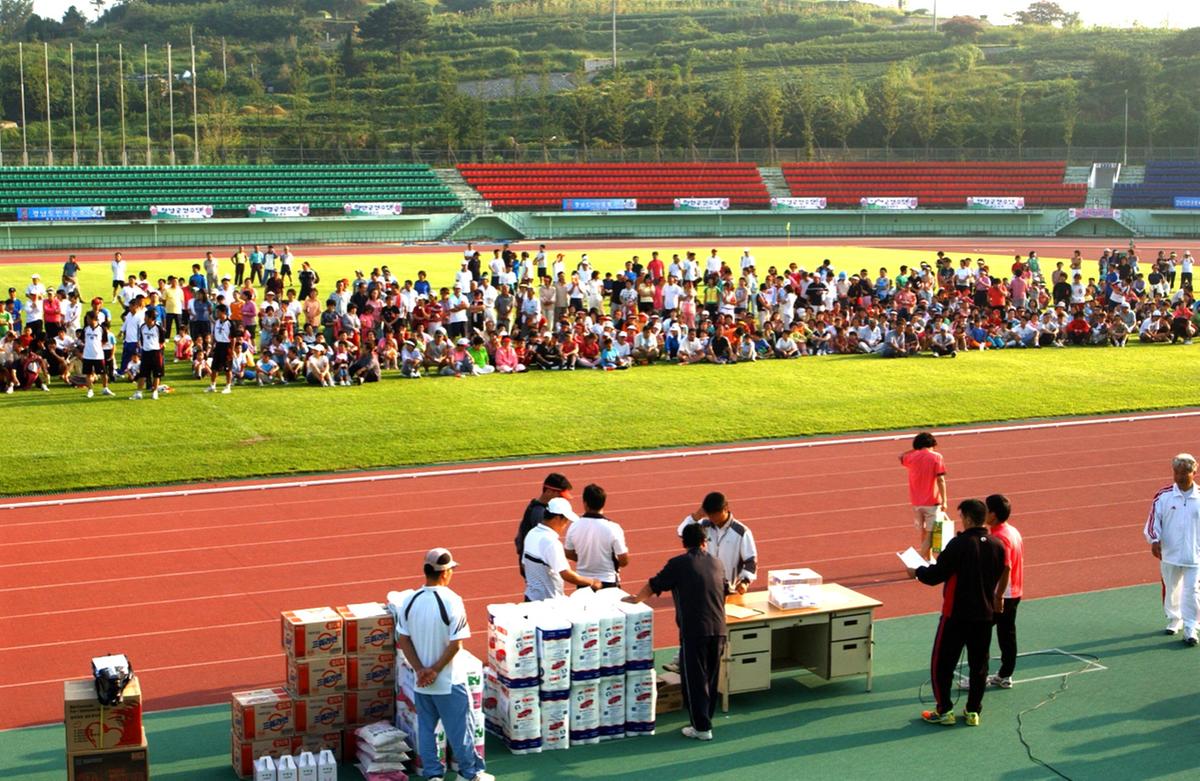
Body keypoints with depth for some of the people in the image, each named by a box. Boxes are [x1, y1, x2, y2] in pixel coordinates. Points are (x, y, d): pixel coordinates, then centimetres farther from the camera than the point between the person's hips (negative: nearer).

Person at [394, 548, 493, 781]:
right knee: (460, 727, 9)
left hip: (421, 681, 5)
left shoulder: (409, 601, -3)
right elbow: (456, 644, -19)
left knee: (425, 728, 15)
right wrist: (435, 670, -11)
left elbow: (403, 640, -1)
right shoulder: (452, 601, -18)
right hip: (449, 682, -4)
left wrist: (420, 670, -3)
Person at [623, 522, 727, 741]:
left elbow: (653, 586, 2)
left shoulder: (678, 564, -4)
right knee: (711, 677, 17)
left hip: (693, 631, -5)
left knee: (694, 678, 2)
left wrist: (636, 599, 20)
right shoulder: (716, 563, 12)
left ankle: (701, 728, 2)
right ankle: (706, 720, 27)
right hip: (718, 630, 6)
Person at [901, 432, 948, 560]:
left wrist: (915, 449, 19)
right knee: (930, 533, 0)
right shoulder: (936, 457, -10)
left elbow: (901, 458, 24)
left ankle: (928, 558, 32)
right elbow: (940, 480, -15)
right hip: (932, 501, -4)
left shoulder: (912, 457, 0)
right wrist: (944, 501, -12)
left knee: (922, 532, 19)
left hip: (916, 502, 4)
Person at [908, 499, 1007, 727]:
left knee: (942, 662, 6)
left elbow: (935, 575, -15)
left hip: (956, 614, -6)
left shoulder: (959, 544, -18)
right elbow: (999, 578, 12)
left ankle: (944, 710, 8)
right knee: (979, 664, 13)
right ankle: (973, 711, 18)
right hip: (985, 614, 6)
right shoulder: (997, 545, 0)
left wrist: (917, 572, 3)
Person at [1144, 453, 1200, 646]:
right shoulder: (1163, 496, -3)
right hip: (1169, 554, 1)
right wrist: (1155, 540, -17)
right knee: (1171, 589, 14)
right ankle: (1174, 620, 34)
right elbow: (1153, 519, -2)